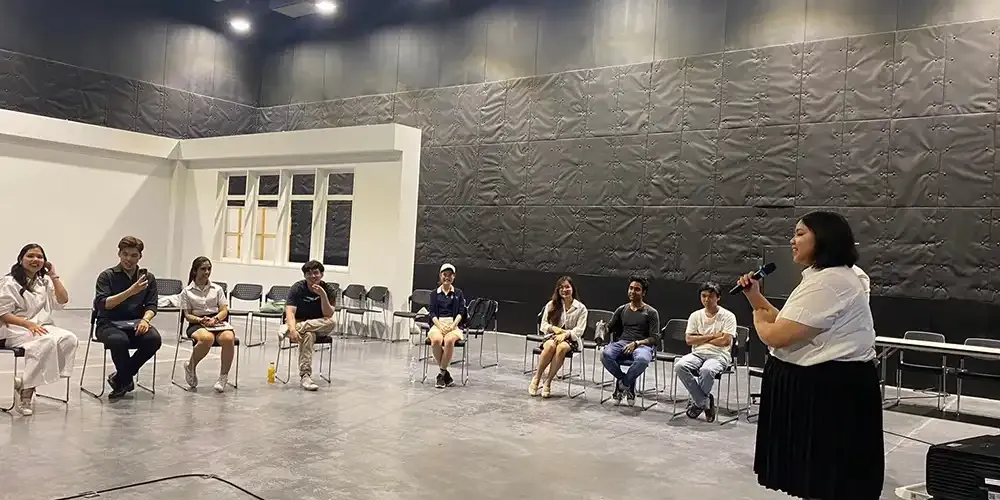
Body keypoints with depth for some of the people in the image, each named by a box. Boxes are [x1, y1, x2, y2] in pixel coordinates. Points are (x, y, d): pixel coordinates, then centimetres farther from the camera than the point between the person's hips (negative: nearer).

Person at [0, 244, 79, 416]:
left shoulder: (44, 281, 19)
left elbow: (62, 300, 8)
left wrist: (53, 276, 4)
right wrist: (29, 324, -21)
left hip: (43, 327, 6)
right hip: (17, 329, -6)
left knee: (70, 339, -27)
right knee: (48, 342, -37)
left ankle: (26, 383, -24)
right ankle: (26, 389, -26)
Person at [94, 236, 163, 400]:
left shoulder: (148, 278, 10)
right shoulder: (107, 276, 0)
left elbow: (151, 306, 6)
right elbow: (103, 304, -13)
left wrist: (145, 319, -17)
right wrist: (131, 291, -24)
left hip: (135, 324, 3)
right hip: (109, 324, -3)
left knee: (154, 339, -30)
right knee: (119, 340, -38)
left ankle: (121, 378, -5)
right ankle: (127, 379, -7)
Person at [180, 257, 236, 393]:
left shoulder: (217, 289, 17)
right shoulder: (187, 292, 11)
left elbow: (224, 310, 9)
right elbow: (187, 315, 5)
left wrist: (215, 319, -12)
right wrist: (201, 320, -15)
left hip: (218, 322, 2)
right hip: (197, 324, -2)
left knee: (229, 338, -35)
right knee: (207, 338, -40)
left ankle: (223, 376, -17)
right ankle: (191, 367, -9)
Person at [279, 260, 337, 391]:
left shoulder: (329, 290, -8)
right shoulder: (297, 288, -11)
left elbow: (328, 315, -17)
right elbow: (290, 311, -23)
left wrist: (323, 295, -32)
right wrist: (292, 329, -43)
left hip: (318, 325, 2)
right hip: (297, 322, -2)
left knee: (330, 323, -32)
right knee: (308, 335, -38)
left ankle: (286, 329, -33)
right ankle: (305, 375, -41)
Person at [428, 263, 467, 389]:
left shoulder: (458, 293, 16)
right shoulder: (435, 294, 16)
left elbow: (461, 312, 7)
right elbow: (432, 312, 5)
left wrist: (453, 325, -12)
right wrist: (440, 326, -13)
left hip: (453, 324, 0)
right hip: (437, 324, 1)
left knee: (449, 340, -36)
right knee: (436, 340, -35)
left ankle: (442, 374, -23)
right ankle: (446, 374, -19)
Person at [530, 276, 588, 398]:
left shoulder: (581, 308, 5)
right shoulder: (551, 305, 10)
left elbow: (579, 330, -3)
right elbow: (543, 325, 8)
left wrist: (566, 334, -21)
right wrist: (554, 328, -13)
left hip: (571, 339, -1)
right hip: (553, 336, 1)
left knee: (562, 347, -37)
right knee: (550, 345, -36)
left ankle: (548, 381, -29)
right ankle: (536, 378, -24)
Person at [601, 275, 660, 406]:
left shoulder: (651, 313, 7)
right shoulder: (622, 310, 20)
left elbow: (655, 338, -1)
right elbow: (609, 328, 21)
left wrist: (636, 343, -17)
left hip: (642, 345, -3)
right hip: (622, 343, 3)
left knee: (642, 360, -41)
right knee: (605, 355, -33)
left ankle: (622, 383, -12)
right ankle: (629, 384, -12)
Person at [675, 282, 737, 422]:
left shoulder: (728, 316, 0)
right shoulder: (695, 315, 11)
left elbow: (725, 341, -11)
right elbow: (689, 339, 2)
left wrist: (701, 339, -2)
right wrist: (712, 336, -5)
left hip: (719, 355, -4)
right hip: (697, 354, 4)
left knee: (706, 370, -38)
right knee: (679, 367, -28)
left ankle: (698, 402, -10)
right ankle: (705, 402, -17)